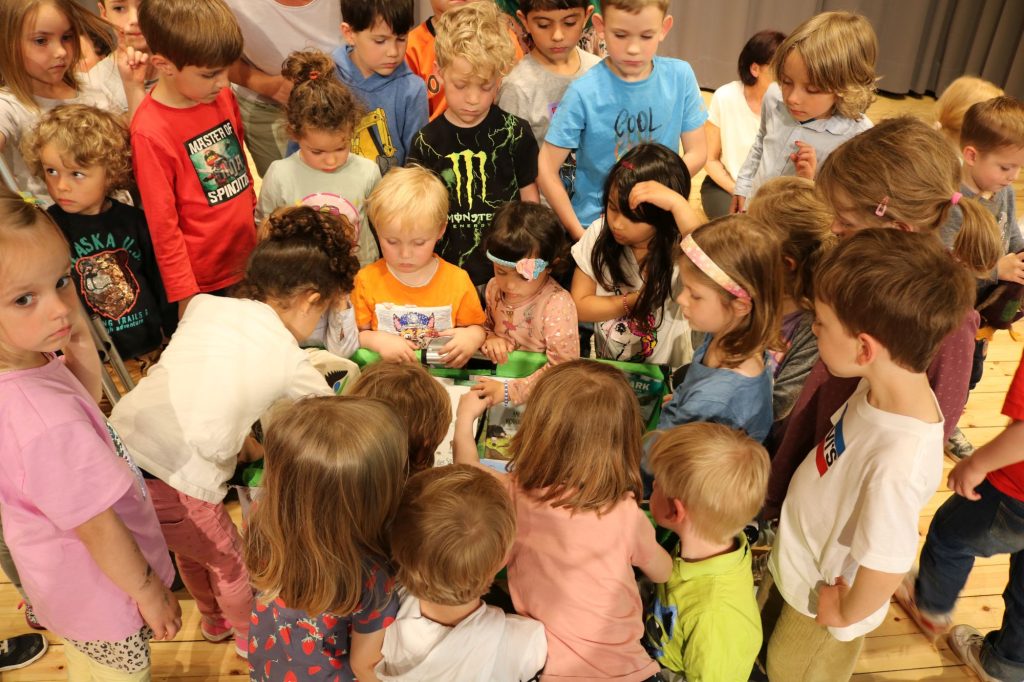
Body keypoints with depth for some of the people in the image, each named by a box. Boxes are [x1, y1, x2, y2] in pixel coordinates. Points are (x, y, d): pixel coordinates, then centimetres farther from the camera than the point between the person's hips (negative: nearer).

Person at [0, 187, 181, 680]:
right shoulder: (43, 418, -41)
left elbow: (86, 411, 2)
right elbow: (98, 530, -29)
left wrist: (83, 350, -15)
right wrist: (149, 591, -13)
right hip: (104, 594, -7)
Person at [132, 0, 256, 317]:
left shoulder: (222, 96, -2)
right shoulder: (150, 132, -19)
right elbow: (163, 225, -15)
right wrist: (185, 295, -11)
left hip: (249, 260, 6)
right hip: (204, 281, -6)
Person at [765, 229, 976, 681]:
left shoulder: (897, 465, -42)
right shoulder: (886, 386, -19)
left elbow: (886, 569, -29)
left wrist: (845, 616, -11)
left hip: (821, 596, -6)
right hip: (799, 557, 6)